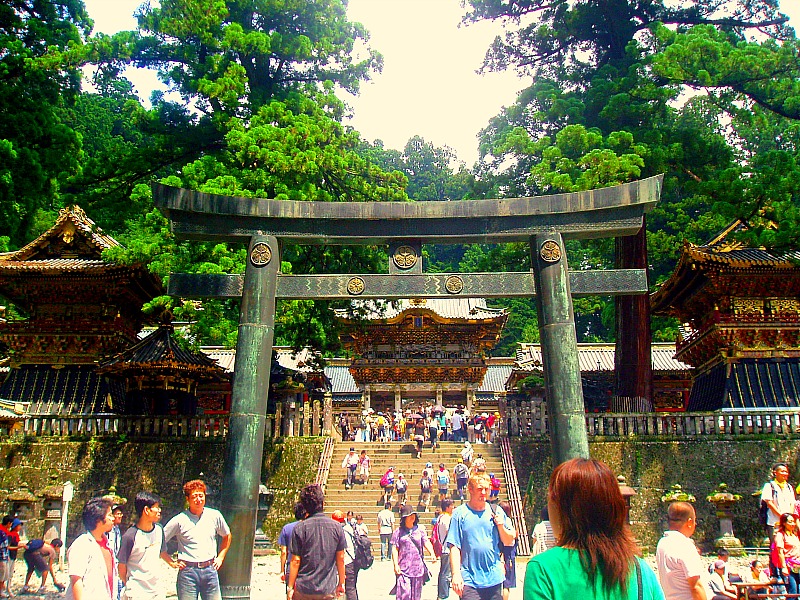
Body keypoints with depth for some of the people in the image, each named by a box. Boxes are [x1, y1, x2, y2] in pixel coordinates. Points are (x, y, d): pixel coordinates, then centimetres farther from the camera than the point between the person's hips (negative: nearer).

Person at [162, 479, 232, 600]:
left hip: (210, 570, 2)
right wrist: (171, 562, -2)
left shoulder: (215, 515, 3)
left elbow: (227, 536, 18)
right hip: (187, 572, -2)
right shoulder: (179, 520, -4)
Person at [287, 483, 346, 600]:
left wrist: (290, 587, 1)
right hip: (328, 589, 1)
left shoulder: (299, 528, -10)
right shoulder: (336, 527, -3)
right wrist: (341, 583, 13)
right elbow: (341, 558, 2)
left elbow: (295, 561, -8)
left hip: (304, 588, -1)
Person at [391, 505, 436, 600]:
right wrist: (396, 565, -6)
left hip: (418, 567, 2)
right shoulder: (398, 531, 3)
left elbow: (426, 543, 2)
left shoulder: (420, 529, 8)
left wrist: (432, 553, -17)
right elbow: (394, 549, 2)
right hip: (403, 568, -2)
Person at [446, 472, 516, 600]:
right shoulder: (460, 513, -3)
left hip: (494, 579, 3)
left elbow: (509, 542, 11)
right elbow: (454, 547, -6)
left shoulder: (496, 511, 6)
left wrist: (501, 526, -7)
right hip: (469, 580, -3)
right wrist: (456, 574, -14)